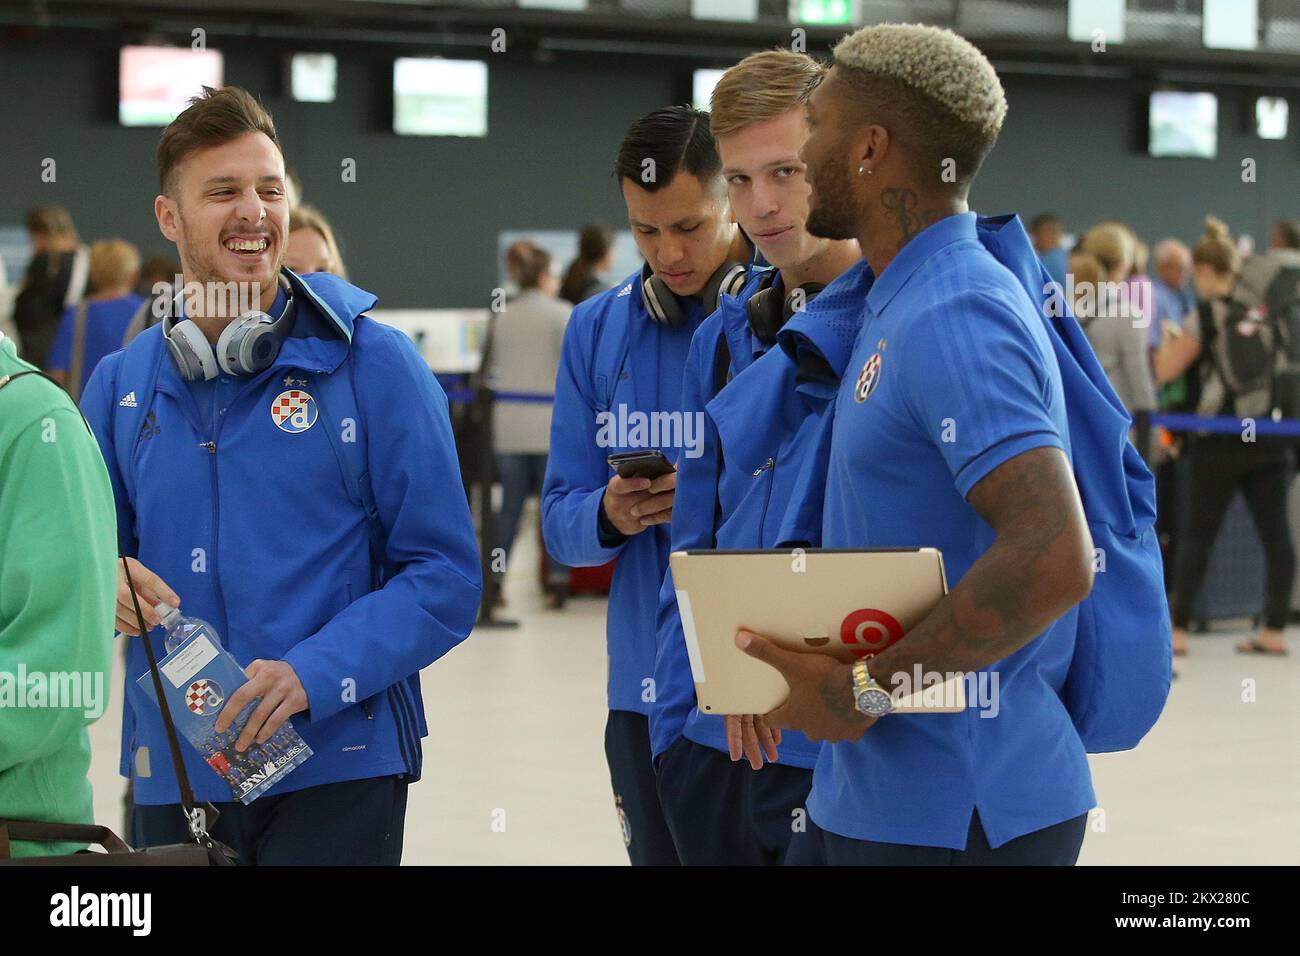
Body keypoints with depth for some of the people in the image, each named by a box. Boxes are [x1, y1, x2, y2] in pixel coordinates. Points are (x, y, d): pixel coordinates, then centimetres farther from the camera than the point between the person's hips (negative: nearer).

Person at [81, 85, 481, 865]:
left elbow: (445, 575, -7)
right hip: (173, 774, 3)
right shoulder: (122, 383, 7)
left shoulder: (370, 362, -4)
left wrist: (315, 674, -20)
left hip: (336, 770, -3)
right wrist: (104, 582, -9)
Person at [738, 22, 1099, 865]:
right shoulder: (899, 306, 13)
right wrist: (785, 664, 11)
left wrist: (864, 687, -21)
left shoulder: (956, 318, -18)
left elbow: (1053, 561, -29)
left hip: (957, 816, -9)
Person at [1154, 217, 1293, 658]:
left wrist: (1167, 339, 11)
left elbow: (1166, 370, -8)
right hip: (1271, 436, 5)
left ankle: (1178, 629, 3)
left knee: (1197, 535, 2)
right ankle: (1274, 630, 3)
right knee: (1275, 533, 5)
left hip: (1221, 442, -5)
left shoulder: (1207, 315, -9)